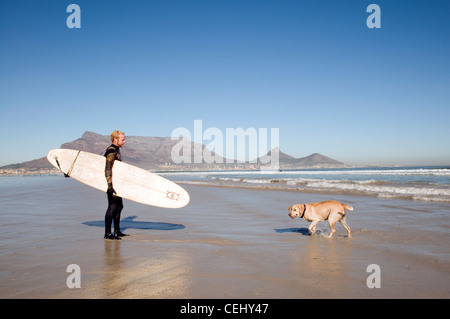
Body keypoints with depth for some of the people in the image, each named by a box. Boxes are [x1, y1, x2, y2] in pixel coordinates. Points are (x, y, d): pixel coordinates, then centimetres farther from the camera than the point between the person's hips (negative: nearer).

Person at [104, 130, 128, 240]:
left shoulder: (116, 150, 16)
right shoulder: (111, 151, -15)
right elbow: (108, 169, -23)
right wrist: (110, 184, -28)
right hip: (113, 183, -10)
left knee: (119, 206, 14)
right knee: (112, 207, -7)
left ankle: (117, 231, 24)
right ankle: (107, 233, -1)